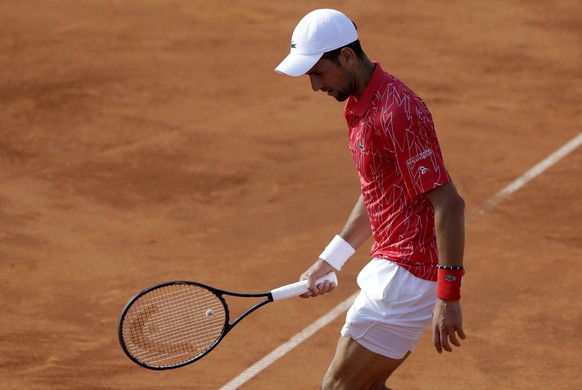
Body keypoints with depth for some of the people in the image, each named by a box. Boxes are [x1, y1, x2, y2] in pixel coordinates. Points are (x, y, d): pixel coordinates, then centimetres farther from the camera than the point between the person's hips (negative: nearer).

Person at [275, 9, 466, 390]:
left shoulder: (396, 113, -22)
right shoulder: (360, 107, 11)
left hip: (408, 278, -10)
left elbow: (449, 204, -24)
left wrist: (448, 297, -25)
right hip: (390, 266, 10)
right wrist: (329, 261, 25)